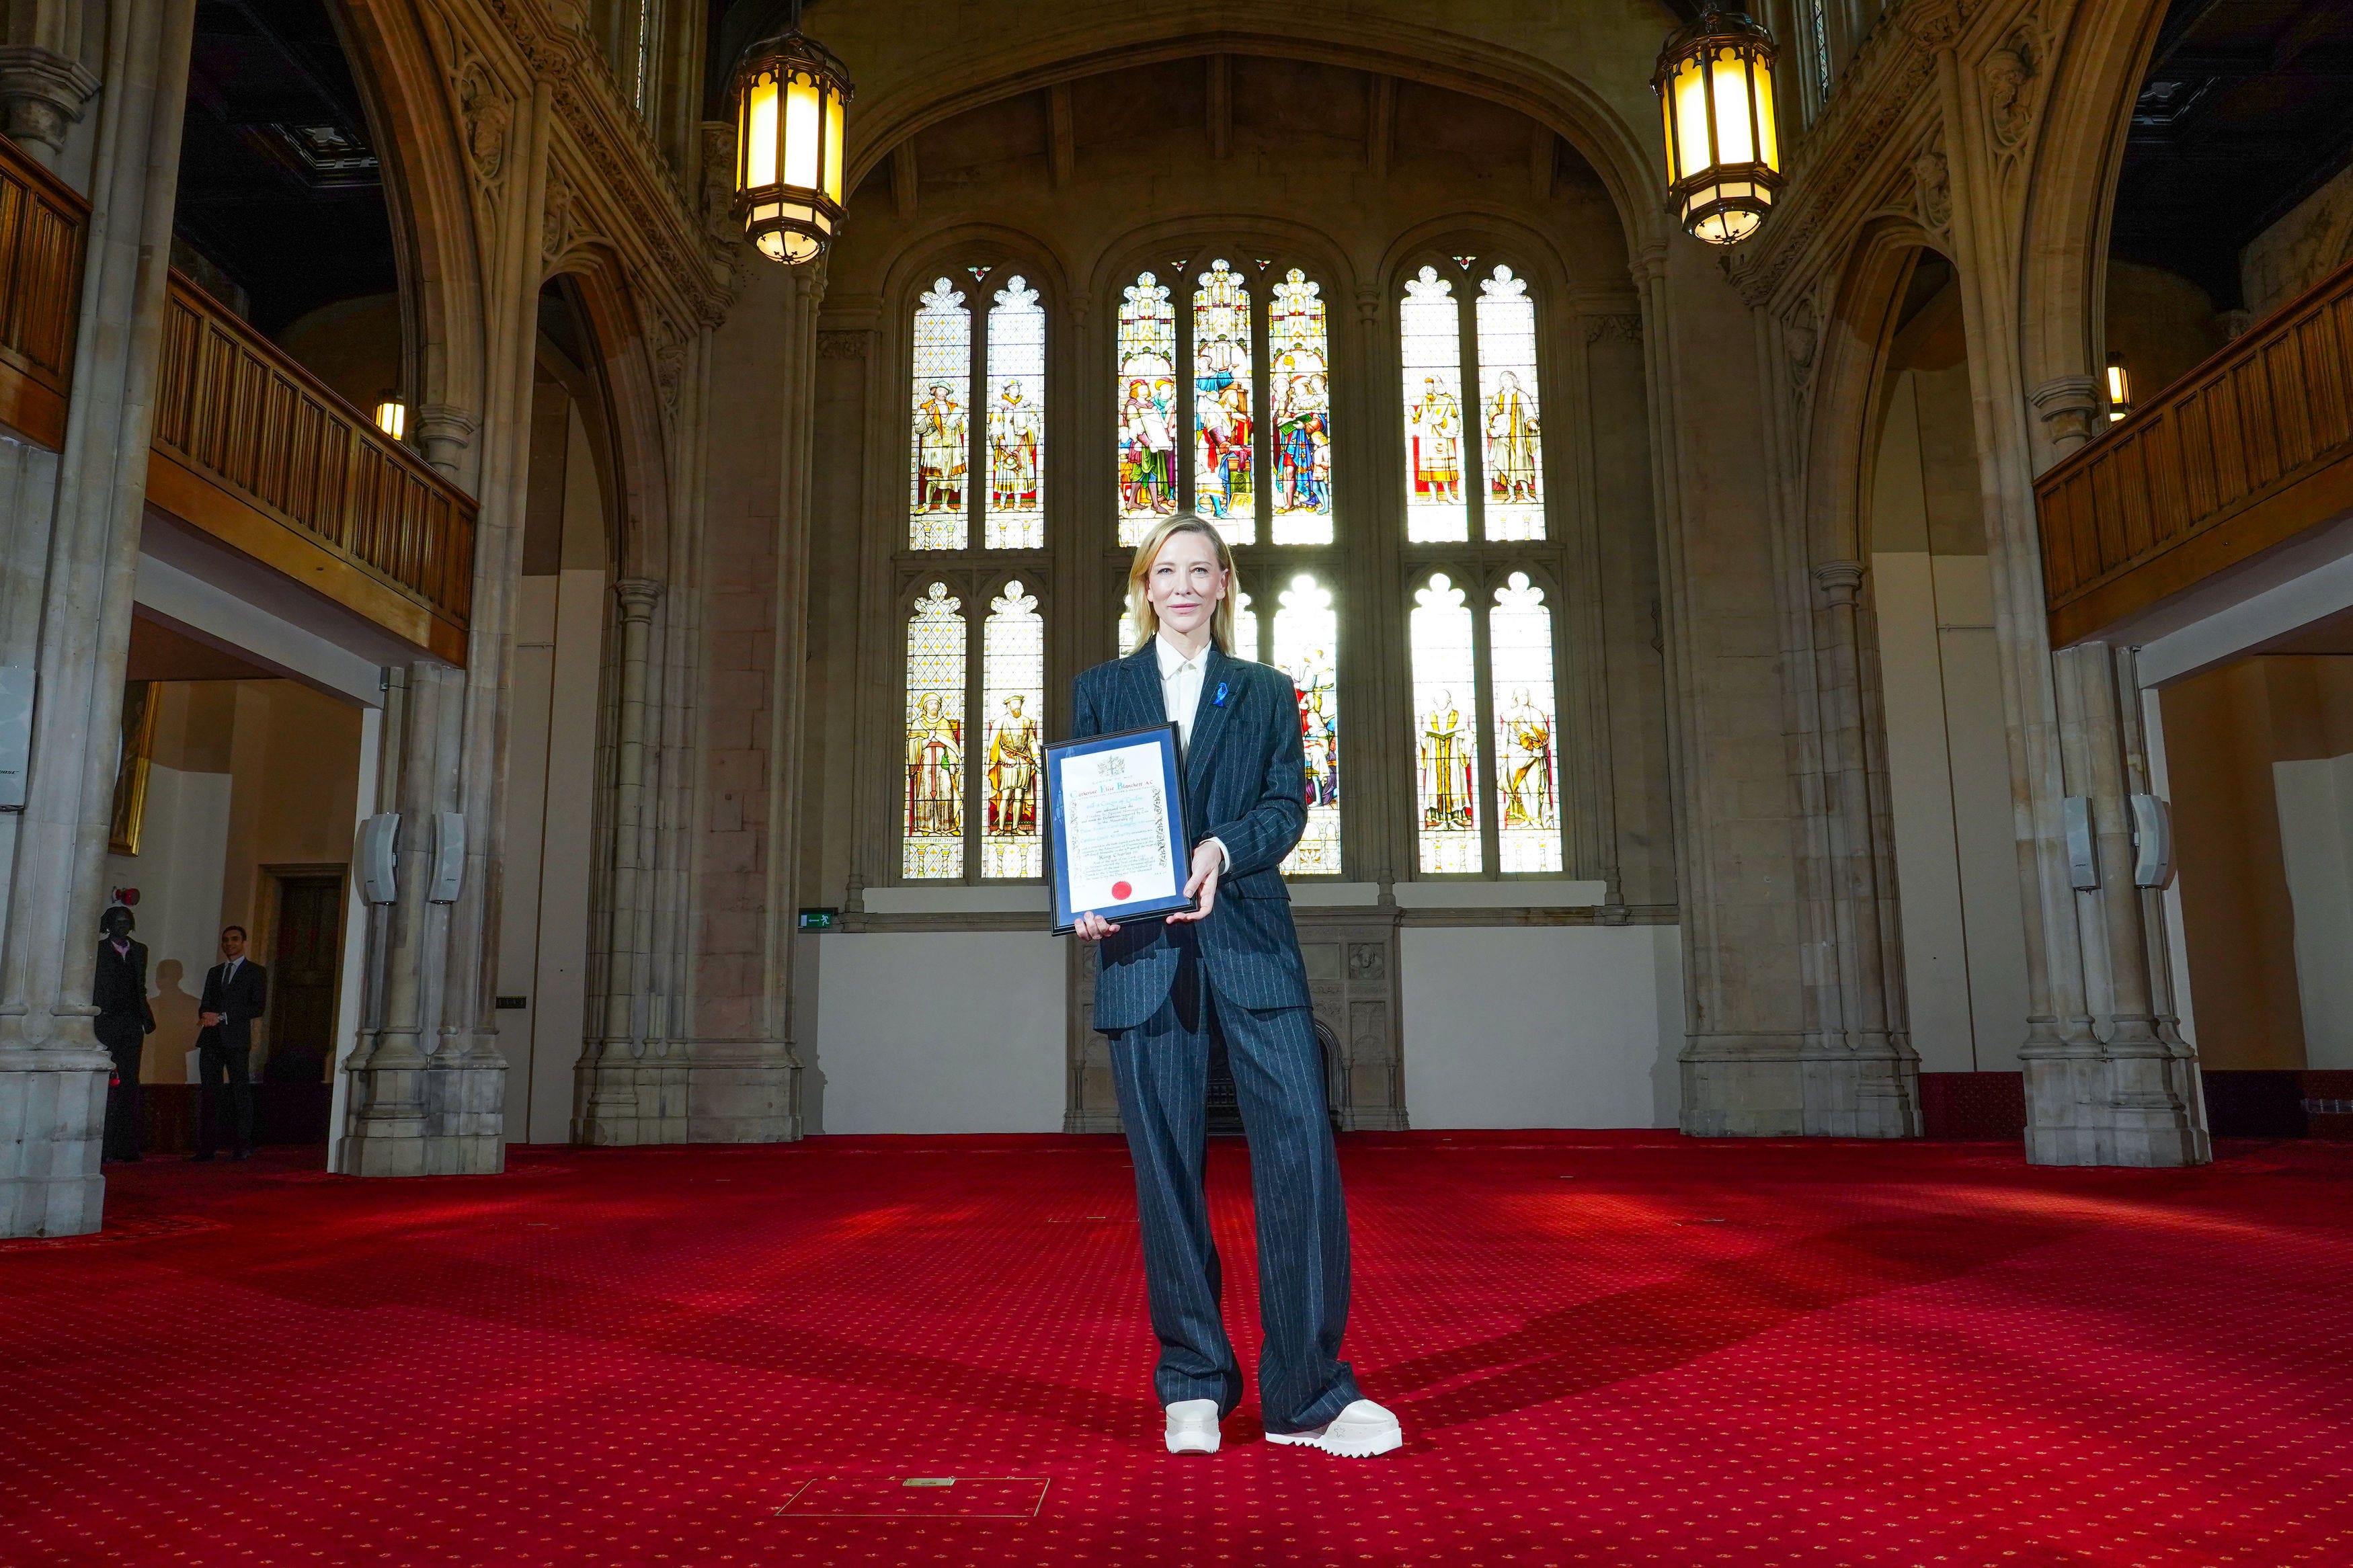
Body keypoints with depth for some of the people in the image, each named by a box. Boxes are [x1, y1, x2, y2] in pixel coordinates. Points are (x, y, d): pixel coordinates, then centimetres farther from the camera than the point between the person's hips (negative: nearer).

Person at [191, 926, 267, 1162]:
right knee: (210, 1093, 1)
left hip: (237, 1038, -5)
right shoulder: (214, 972, 22)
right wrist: (206, 1015, -2)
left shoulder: (256, 972, 5)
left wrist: (222, 1017, -11)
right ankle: (206, 1147, 1)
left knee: (240, 1093, -5)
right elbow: (205, 1004, 23)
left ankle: (244, 1147, -3)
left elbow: (258, 1007, -4)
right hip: (211, 1038, 5)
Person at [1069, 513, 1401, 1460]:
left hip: (1248, 938, 0)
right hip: (1142, 948, 0)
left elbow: (1287, 804, 3)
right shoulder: (1100, 691, 17)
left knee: (1300, 1145, -9)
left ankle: (1309, 1392, 0)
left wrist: (1223, 851, -17)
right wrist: (1087, 901, -11)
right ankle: (1193, 1383, 16)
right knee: (1167, 1167, 3)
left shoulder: (1266, 693, 16)